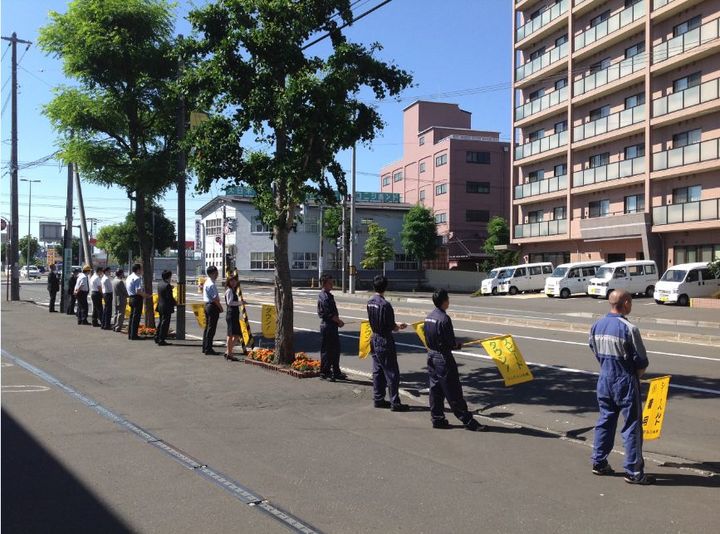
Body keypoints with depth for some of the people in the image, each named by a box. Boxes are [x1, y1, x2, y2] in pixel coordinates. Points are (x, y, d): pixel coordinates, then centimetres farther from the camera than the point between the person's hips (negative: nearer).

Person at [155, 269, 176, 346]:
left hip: (160, 306, 9)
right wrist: (175, 303, -3)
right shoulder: (167, 285, -19)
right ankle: (161, 340, 2)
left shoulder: (159, 284, 8)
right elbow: (169, 297, -19)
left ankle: (157, 337, 26)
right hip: (166, 307, -9)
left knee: (161, 322, 20)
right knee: (165, 323, -1)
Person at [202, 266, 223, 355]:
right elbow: (215, 298, -20)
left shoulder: (207, 282, 14)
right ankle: (208, 349, -3)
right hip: (213, 307, -11)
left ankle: (205, 348, 22)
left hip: (207, 305, 11)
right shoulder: (211, 284, -18)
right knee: (211, 328, -6)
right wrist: (220, 307, -9)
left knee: (207, 327, 15)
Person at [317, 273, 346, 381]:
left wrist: (338, 321, 7)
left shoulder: (328, 295, 14)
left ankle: (336, 372, 23)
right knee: (326, 350, -1)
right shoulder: (325, 297, -18)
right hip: (327, 326, -10)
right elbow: (329, 314, -20)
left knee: (336, 349, 15)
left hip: (332, 326, 10)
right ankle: (324, 373, 8)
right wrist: (339, 321, -8)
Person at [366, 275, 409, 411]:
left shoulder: (370, 303, 3)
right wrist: (399, 326, 4)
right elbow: (392, 327, -19)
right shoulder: (385, 305, -21)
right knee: (392, 373, -1)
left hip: (374, 339, 8)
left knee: (377, 371, 14)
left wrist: (396, 325, 14)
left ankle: (378, 399, 21)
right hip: (385, 341, -8)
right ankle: (395, 403, 3)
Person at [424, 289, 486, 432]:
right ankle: (468, 421, 5)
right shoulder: (444, 319, -20)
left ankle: (437, 419, 20)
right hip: (443, 358, -8)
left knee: (436, 390, 14)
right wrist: (457, 345, 3)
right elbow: (450, 343, -20)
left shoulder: (429, 317, 6)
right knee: (453, 393, -3)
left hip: (431, 356, 8)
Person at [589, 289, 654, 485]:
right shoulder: (629, 329, -19)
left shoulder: (596, 326, 1)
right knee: (632, 426, 4)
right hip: (625, 382, -6)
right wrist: (635, 376, 6)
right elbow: (641, 362, -14)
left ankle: (599, 463, 25)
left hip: (604, 380, 6)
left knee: (605, 421, 17)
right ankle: (633, 472, 11)